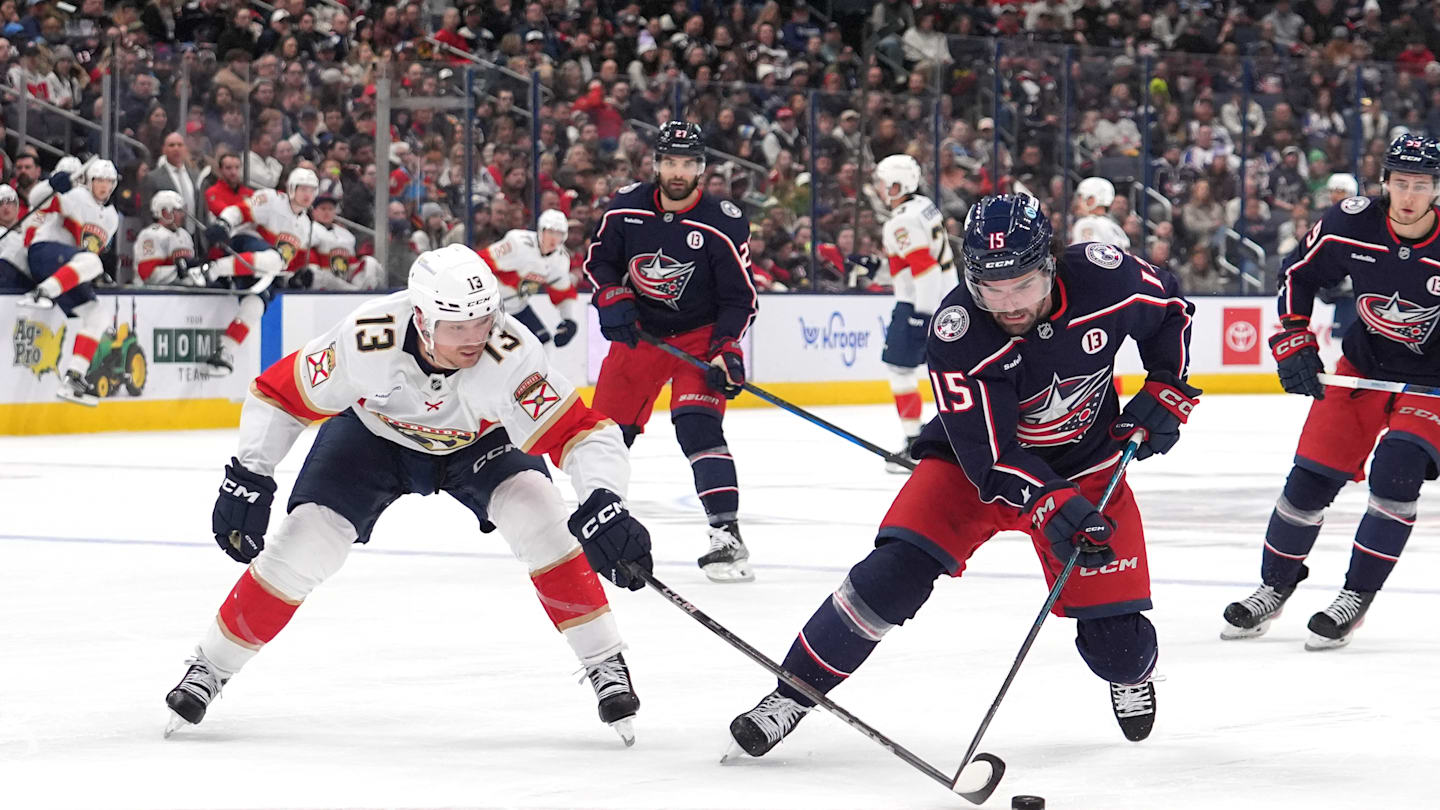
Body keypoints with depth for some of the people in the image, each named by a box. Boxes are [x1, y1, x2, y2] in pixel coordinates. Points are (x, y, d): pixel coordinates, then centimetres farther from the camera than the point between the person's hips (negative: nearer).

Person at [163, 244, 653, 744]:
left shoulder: (509, 354, -39)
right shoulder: (368, 340, -37)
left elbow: (585, 432, -38)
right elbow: (281, 394, -21)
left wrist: (603, 504, -55)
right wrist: (247, 479, -24)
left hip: (478, 440, 0)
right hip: (373, 431, 0)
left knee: (537, 516, -24)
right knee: (304, 544, -12)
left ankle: (606, 666, -9)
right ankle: (210, 667, 8)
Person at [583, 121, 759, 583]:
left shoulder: (723, 225, -17)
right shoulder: (626, 208, -8)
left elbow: (740, 297, -12)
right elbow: (599, 261, 6)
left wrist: (726, 351, -22)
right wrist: (612, 300, -12)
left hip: (699, 336, -4)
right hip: (639, 332, 4)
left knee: (698, 427, -23)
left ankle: (726, 535, -25)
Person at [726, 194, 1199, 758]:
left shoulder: (1103, 277, -23)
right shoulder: (957, 336, -29)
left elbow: (1171, 309, 1)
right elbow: (991, 458, -29)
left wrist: (1165, 395, -8)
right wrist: (1054, 511, -42)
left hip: (1085, 466, 2)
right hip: (974, 460, -2)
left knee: (1115, 635, -4)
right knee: (897, 570, -23)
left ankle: (1131, 673, 35)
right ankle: (795, 691, -9)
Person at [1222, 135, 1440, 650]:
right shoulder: (1351, 225, -16)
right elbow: (1298, 274, 2)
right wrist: (1294, 343, -5)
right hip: (1362, 369, 3)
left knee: (1396, 471, -22)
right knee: (1312, 475, 1)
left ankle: (1355, 599, -9)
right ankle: (1274, 588, 21)